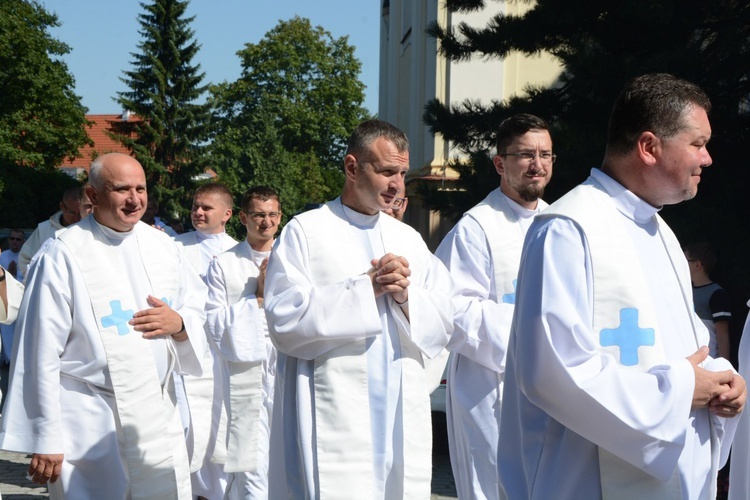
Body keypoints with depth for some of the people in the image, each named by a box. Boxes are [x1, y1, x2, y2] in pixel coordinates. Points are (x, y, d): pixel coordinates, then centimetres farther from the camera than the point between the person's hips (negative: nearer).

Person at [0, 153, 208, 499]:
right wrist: (45, 439, -11)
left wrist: (178, 323, -10)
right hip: (89, 427, -5)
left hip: (159, 419, 5)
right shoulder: (64, 255, -10)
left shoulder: (162, 246, 6)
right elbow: (41, 354, -11)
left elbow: (200, 311, 15)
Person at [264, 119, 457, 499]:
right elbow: (285, 321, -12)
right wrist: (366, 288, -13)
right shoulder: (305, 231, 0)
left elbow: (442, 324, 7)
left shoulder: (409, 239, 14)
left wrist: (404, 296, -12)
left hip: (403, 421, 5)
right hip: (332, 422, -4)